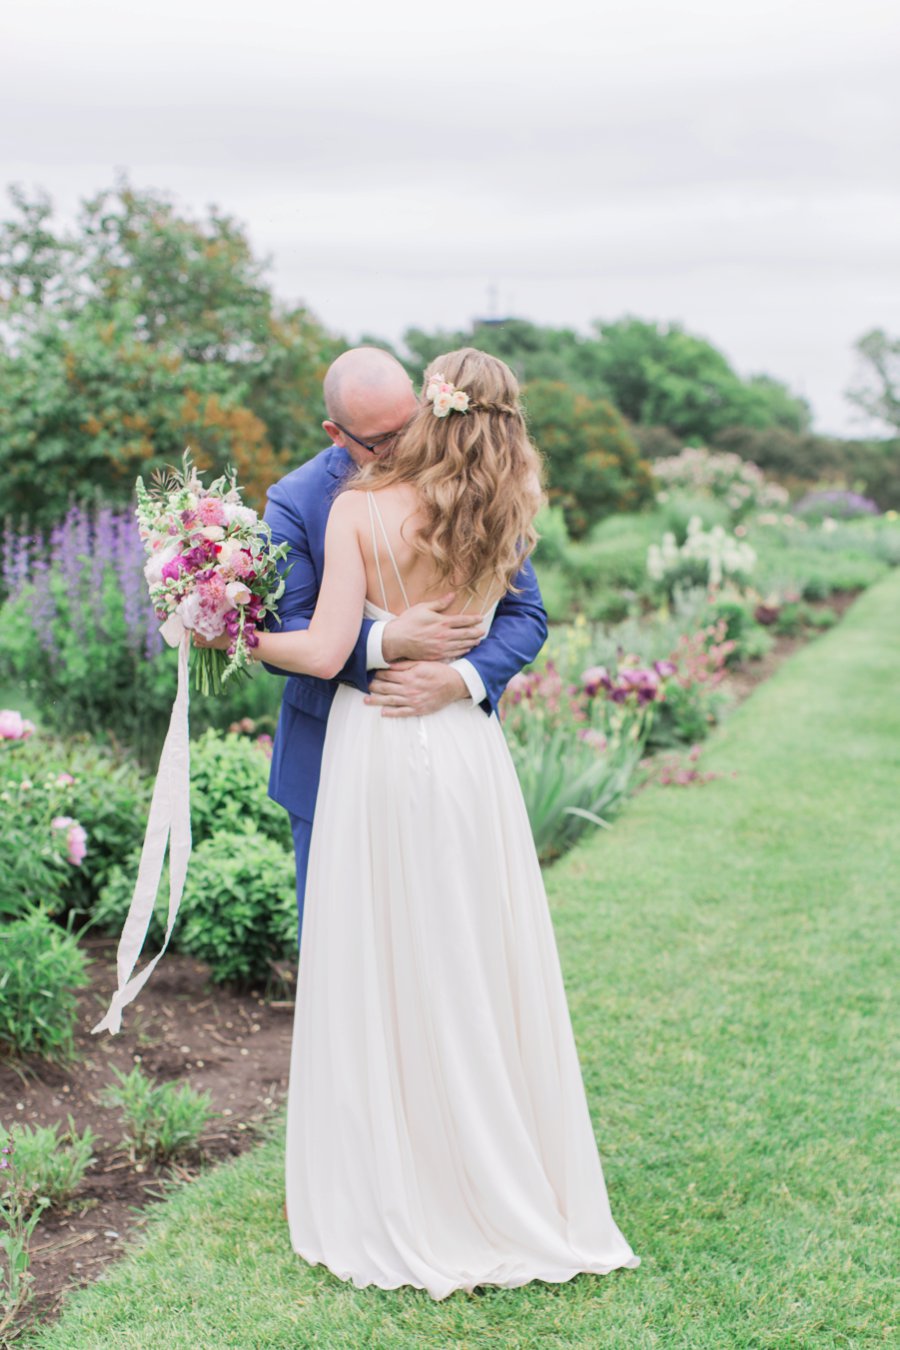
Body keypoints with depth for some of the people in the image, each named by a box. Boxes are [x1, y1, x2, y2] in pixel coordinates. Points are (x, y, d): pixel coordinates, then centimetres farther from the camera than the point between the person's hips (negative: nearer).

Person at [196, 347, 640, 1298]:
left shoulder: (360, 507, -8)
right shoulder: (500, 522, 2)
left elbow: (326, 651, -12)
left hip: (376, 748, -3)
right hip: (466, 748, 3)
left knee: (378, 973, 6)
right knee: (478, 970, 11)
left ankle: (395, 1207, 16)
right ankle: (504, 1190, 21)